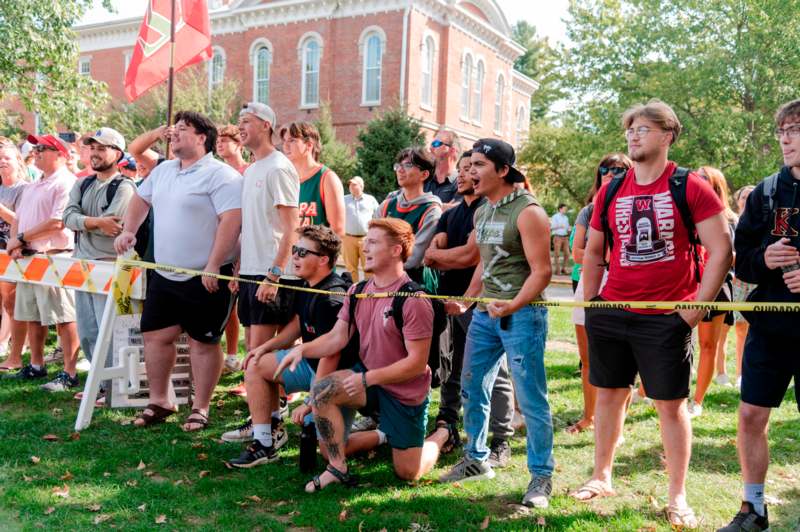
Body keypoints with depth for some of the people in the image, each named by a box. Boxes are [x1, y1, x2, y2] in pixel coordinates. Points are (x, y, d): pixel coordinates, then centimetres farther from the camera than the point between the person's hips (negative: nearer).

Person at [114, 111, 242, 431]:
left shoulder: (221, 175, -14)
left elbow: (231, 220, -23)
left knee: (203, 342, 3)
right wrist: (129, 231, 14)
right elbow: (141, 198, 28)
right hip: (165, 275, 8)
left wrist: (213, 266, -26)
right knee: (156, 335, 10)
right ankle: (158, 402, 25)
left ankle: (200, 408, 15)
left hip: (206, 278, -8)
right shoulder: (163, 171, 13)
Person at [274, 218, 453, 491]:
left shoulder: (414, 300, -22)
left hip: (405, 392, -5)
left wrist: (368, 378, -25)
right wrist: (303, 349, -19)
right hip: (368, 379, 5)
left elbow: (417, 363, -22)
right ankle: (338, 469, -9)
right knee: (321, 391, -24)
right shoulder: (358, 292, 0)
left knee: (407, 473, 2)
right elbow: (337, 337, -1)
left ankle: (442, 435, 34)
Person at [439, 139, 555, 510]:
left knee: (530, 399, -3)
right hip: (485, 313, 8)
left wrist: (513, 305, -28)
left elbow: (541, 271, -16)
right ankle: (476, 461, 32)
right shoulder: (482, 211, 13)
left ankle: (541, 476, 12)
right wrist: (466, 301, 17)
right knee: (472, 389, 15)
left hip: (521, 314, -8)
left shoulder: (527, 211, -13)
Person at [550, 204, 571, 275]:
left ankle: (563, 269, 11)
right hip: (557, 237, -5)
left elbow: (567, 228, 19)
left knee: (567, 254, 0)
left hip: (565, 237, 5)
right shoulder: (555, 217, -2)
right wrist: (559, 226, -22)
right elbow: (551, 227, -8)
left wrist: (569, 228, -3)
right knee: (557, 254, -3)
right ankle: (557, 270, 3)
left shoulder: (566, 218, 16)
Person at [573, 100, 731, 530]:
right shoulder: (610, 191, 7)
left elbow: (721, 250, -7)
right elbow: (593, 252, 16)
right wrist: (590, 303, 9)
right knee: (609, 395, 13)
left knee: (671, 405, 3)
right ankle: (602, 477, 29)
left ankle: (677, 497, 17)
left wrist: (696, 308, -11)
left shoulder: (690, 187, -5)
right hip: (611, 314, 4)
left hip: (666, 317, -4)